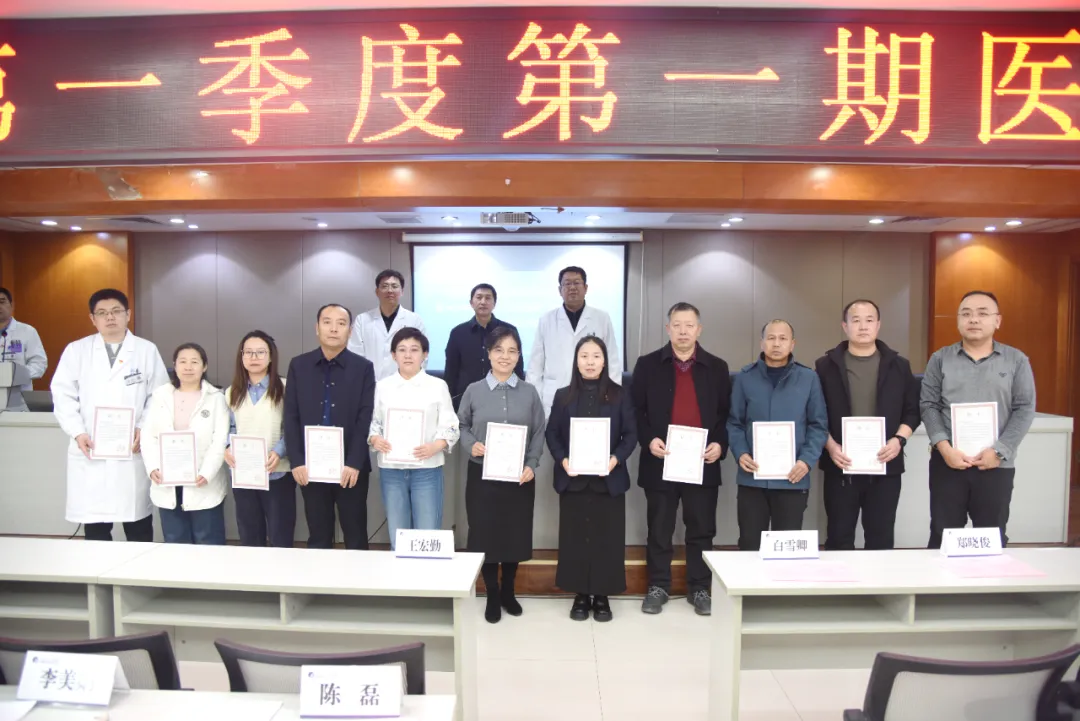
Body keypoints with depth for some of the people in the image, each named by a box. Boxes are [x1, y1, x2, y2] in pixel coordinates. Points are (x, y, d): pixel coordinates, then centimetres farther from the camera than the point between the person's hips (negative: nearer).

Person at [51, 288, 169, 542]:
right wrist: (78, 433, -9)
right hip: (91, 451, 1)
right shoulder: (76, 350, 8)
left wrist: (144, 429, -10)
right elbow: (63, 395, 4)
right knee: (94, 527, 6)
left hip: (133, 450, -1)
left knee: (138, 525, 5)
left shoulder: (147, 350, 6)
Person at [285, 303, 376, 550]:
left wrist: (354, 463, -14)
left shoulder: (363, 367, -1)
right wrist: (297, 461, -7)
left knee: (356, 539, 8)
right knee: (318, 539, 12)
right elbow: (291, 417, 2)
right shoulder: (298, 366, 5)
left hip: (351, 467, -1)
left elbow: (366, 419, -7)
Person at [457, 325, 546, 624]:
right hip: (482, 474, -1)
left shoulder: (529, 392, 2)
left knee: (515, 534, 9)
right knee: (485, 535, 4)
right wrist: (472, 445, -12)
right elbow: (461, 426, 8)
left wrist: (532, 465, -10)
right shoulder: (474, 391, 1)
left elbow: (539, 433, 2)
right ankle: (492, 597, 22)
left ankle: (508, 592, 30)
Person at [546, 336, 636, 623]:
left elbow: (631, 434, 1)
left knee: (607, 537, 4)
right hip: (573, 479, 1)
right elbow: (552, 433, 4)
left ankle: (602, 597, 17)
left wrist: (616, 459, -16)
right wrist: (562, 459, -13)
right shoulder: (563, 396, 5)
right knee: (575, 536, 5)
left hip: (608, 479, -1)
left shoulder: (619, 395, 3)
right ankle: (581, 595, 18)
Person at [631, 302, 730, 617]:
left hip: (703, 462, 1)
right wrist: (648, 439, -13)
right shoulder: (648, 365, 3)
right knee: (659, 530, 8)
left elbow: (727, 413, 7)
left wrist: (720, 444, -8)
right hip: (660, 461, -1)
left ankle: (700, 588, 23)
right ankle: (658, 587, 22)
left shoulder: (717, 368, 7)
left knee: (701, 530, 9)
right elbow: (636, 410, 1)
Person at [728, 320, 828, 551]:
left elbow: (819, 425, 3)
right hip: (752, 478, 0)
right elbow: (734, 422, 5)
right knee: (750, 545, 8)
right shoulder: (745, 377, 3)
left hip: (792, 479, 0)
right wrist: (740, 453, -11)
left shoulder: (809, 378, 3)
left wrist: (807, 460, -10)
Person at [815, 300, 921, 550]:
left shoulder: (898, 365, 7)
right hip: (841, 466, -1)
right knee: (839, 537, 7)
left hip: (885, 466, 1)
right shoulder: (826, 365, 1)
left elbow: (913, 410, 7)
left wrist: (899, 440, -9)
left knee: (881, 538, 9)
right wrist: (830, 446, -12)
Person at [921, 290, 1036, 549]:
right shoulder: (940, 359, 6)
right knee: (942, 537, 6)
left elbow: (1025, 409, 0)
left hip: (996, 465, 0)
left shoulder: (1017, 360, 5)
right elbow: (929, 406, 1)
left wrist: (999, 451, -10)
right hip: (947, 462, 0)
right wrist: (944, 448, -11)